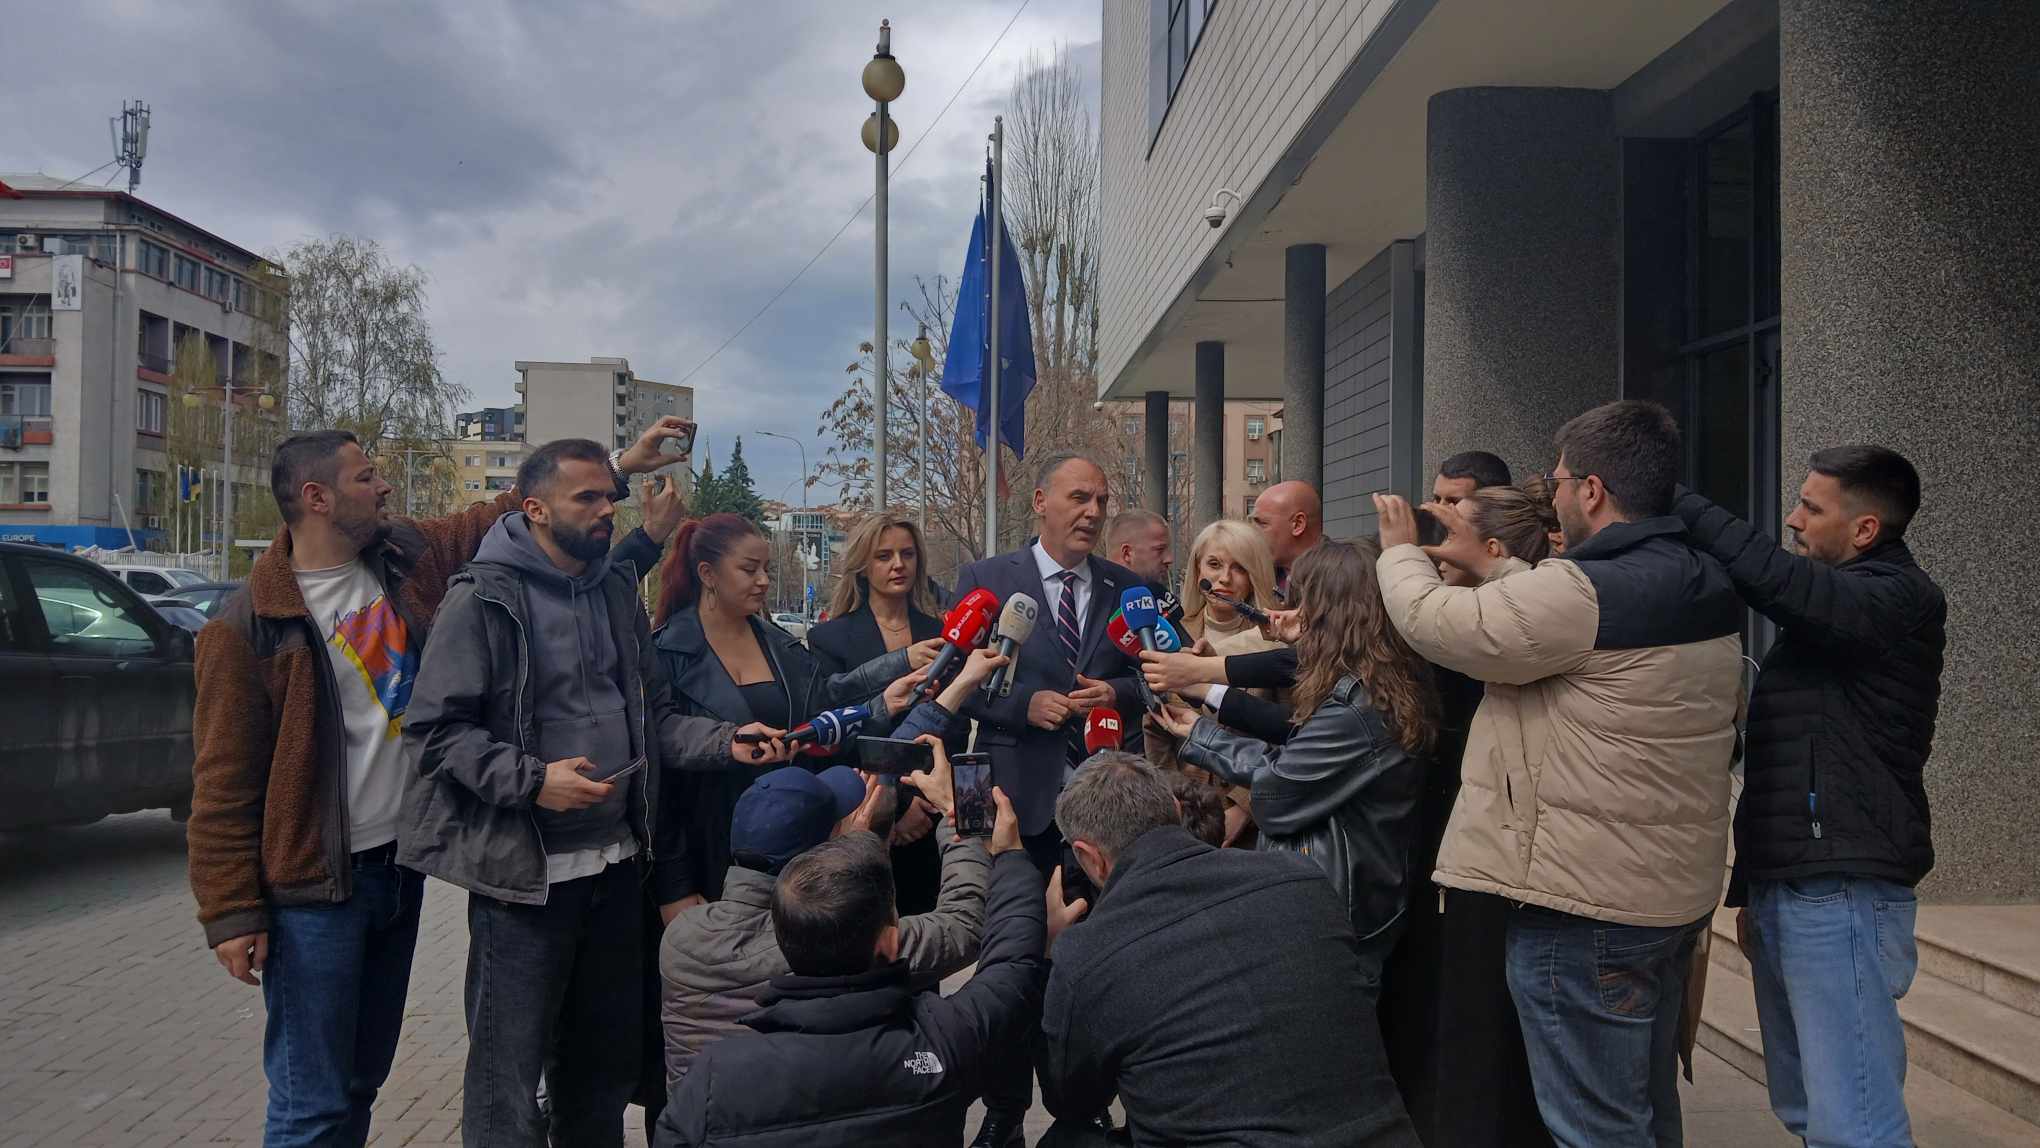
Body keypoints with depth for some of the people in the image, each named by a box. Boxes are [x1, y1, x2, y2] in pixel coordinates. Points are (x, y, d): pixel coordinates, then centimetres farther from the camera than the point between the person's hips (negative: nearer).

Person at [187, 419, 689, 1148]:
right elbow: (224, 783, -12)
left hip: (402, 863, 7)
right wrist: (231, 913, -12)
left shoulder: (407, 559, 3)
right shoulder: (249, 626, -13)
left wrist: (618, 466, 10)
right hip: (315, 886, -6)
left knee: (364, 1080, 18)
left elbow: (512, 513, 13)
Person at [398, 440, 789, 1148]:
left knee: (607, 1059, 19)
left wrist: (728, 743, -4)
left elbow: (653, 714, 12)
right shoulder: (484, 598, -11)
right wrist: (532, 781, -23)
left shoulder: (618, 592, 9)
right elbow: (435, 727, -13)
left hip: (616, 863, 6)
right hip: (524, 873, -6)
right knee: (509, 1074, 4)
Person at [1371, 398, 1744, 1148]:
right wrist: (1487, 565, 23)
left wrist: (1402, 552, 3)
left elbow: (1434, 623, -16)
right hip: (1677, 890, 10)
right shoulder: (1697, 589, 7)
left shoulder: (1586, 593, -23)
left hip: (1586, 900, -10)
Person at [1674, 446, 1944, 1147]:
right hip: (1785, 890, 9)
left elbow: (1771, 576, -31)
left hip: (1839, 897, -9)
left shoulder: (1897, 599, -9)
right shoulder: (1828, 606, 20)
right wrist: (1750, 888, 22)